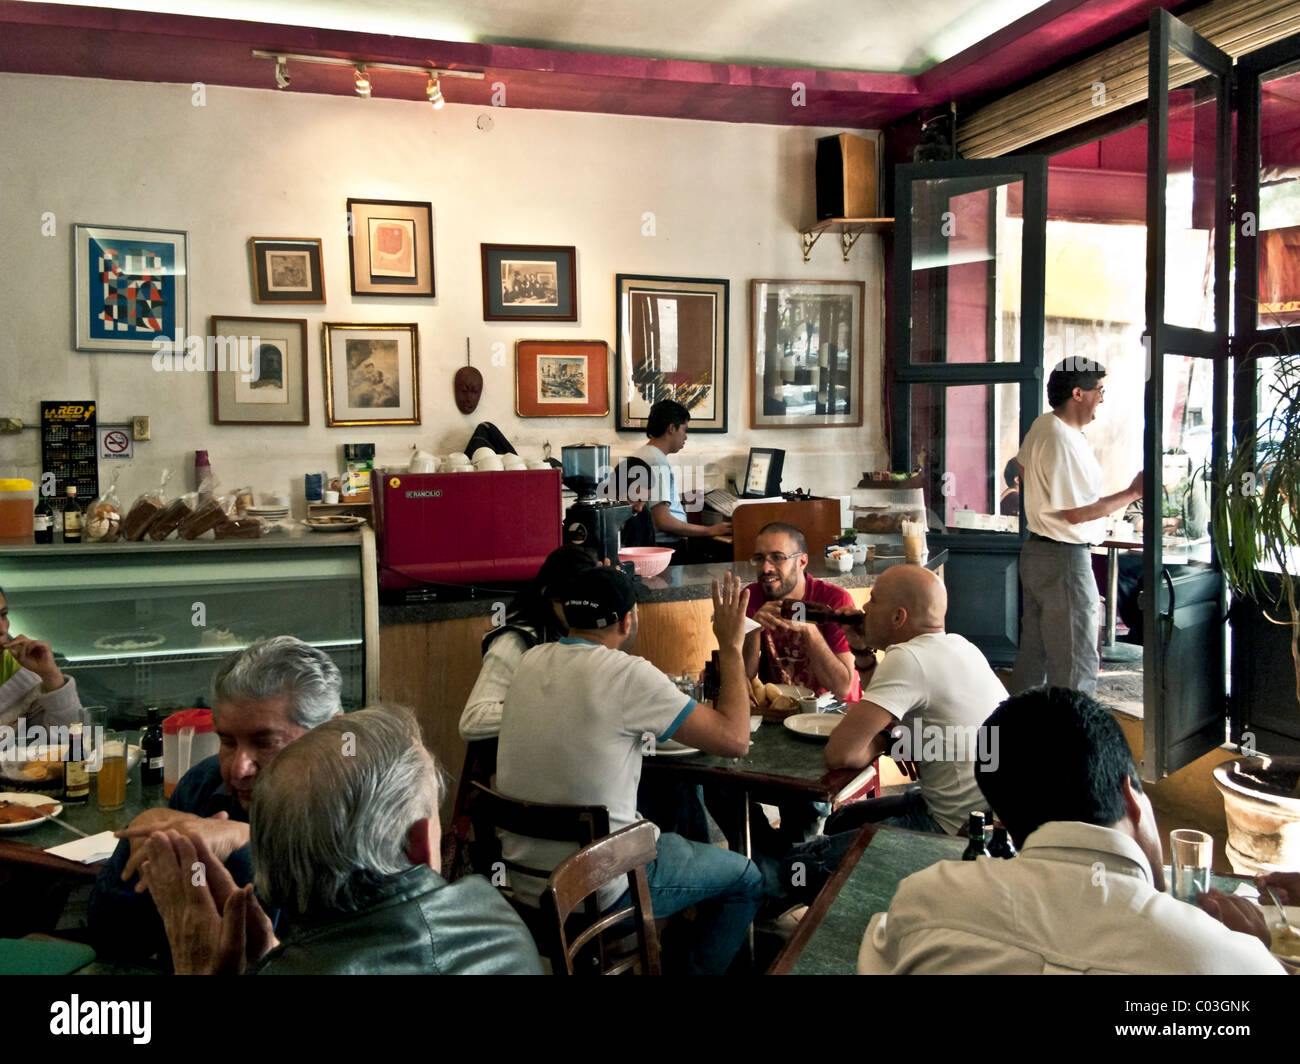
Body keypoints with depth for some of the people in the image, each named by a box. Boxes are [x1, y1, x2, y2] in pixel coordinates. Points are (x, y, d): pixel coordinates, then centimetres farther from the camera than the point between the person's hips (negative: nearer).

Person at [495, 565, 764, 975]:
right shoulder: (628, 674, -21)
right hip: (596, 891, -7)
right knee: (745, 879, 15)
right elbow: (735, 739, -18)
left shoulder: (532, 661, -1)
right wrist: (731, 645, -8)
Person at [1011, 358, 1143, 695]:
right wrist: (1133, 493, -14)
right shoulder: (1065, 442, -22)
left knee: (1033, 654, 16)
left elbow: (1023, 467, 25)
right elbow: (1077, 513, -21)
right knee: (1077, 665, -4)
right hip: (1065, 558, -10)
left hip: (1035, 550, 10)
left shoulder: (1041, 425, 7)